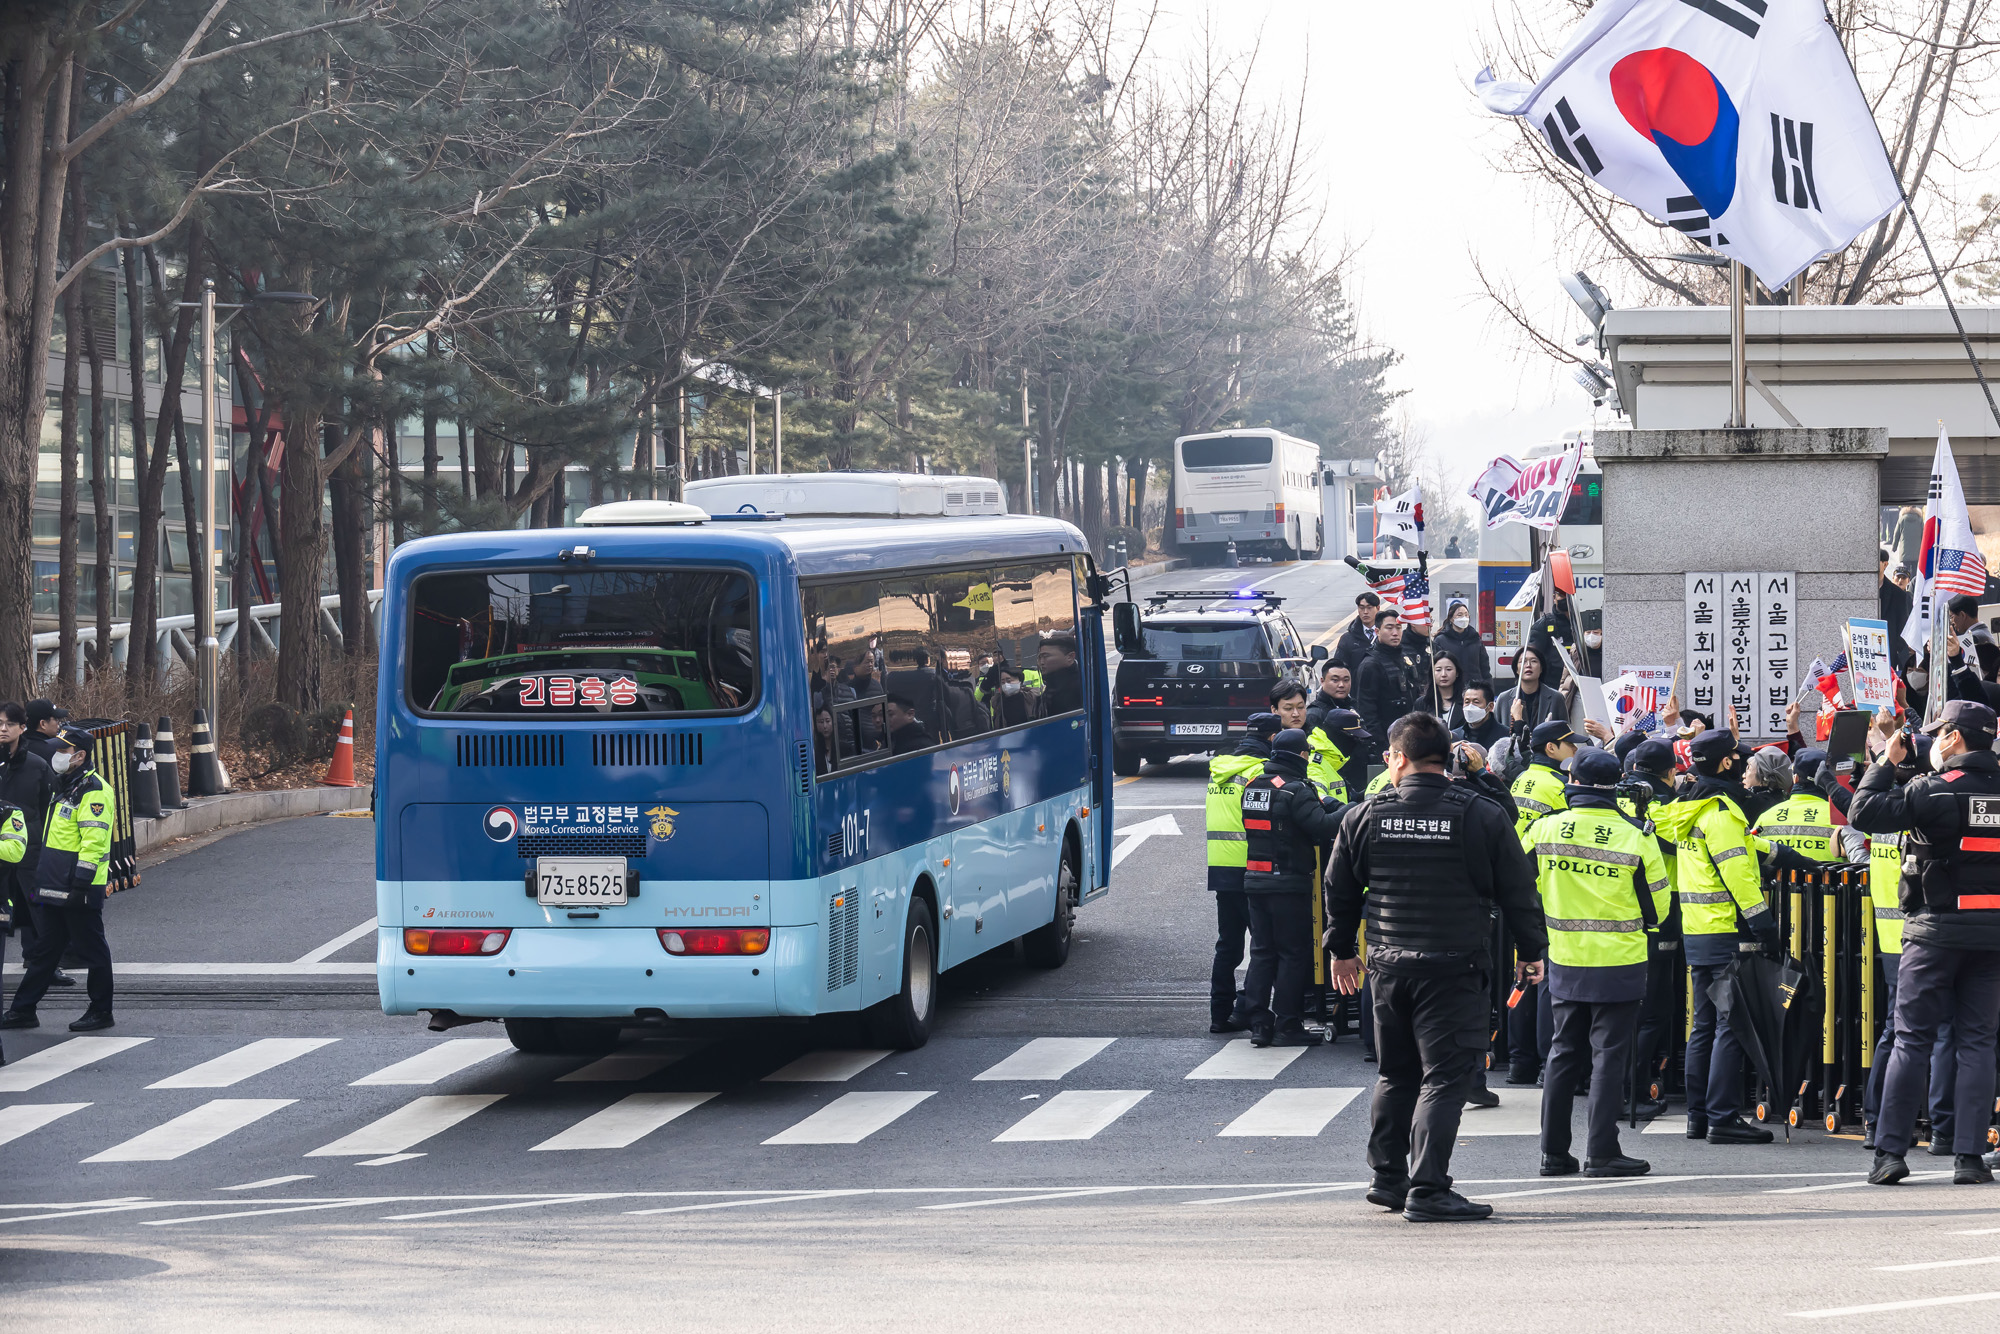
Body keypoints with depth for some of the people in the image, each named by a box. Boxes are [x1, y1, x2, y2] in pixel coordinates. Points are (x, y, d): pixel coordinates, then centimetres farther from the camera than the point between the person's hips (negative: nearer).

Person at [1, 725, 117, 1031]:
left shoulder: (93, 791, -15)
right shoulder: (63, 788, 17)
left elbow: (94, 841, -21)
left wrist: (80, 884, -24)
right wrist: (43, 881, 23)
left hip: (79, 891, -10)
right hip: (54, 890, 10)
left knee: (92, 950, 1)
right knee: (44, 950, 12)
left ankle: (101, 1012, 9)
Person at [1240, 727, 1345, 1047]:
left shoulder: (1252, 787, 10)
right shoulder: (1296, 790, -15)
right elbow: (1322, 829, -23)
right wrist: (1347, 810, -7)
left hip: (1255, 880, 7)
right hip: (1289, 884, -7)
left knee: (1262, 952, 11)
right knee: (1293, 954, 0)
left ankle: (1260, 1023, 10)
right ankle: (1287, 1026, 0)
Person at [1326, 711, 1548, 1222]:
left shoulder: (1364, 816, 2)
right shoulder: (1483, 816, -6)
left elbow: (1339, 890, 12)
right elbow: (1519, 891, -1)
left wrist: (1342, 950, 26)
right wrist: (1532, 951, 13)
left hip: (1388, 965, 4)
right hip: (1455, 968, -4)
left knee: (1396, 1074, 19)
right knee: (1444, 1077, -4)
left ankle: (1387, 1176, 25)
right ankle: (1427, 1191, -10)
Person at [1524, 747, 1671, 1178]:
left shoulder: (1543, 831, -4)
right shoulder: (1636, 838, -10)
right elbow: (1657, 907, -2)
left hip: (1565, 962, 3)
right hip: (1619, 963, -3)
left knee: (1564, 1054, 13)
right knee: (1608, 1055, 2)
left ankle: (1554, 1152, 14)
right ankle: (1601, 1153, 0)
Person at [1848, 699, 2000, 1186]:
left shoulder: (1934, 790, -10)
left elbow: (1863, 812, -10)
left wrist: (1886, 762, 2)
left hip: (1936, 931, -4)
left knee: (1912, 1039, 1)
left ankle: (1890, 1151, -2)